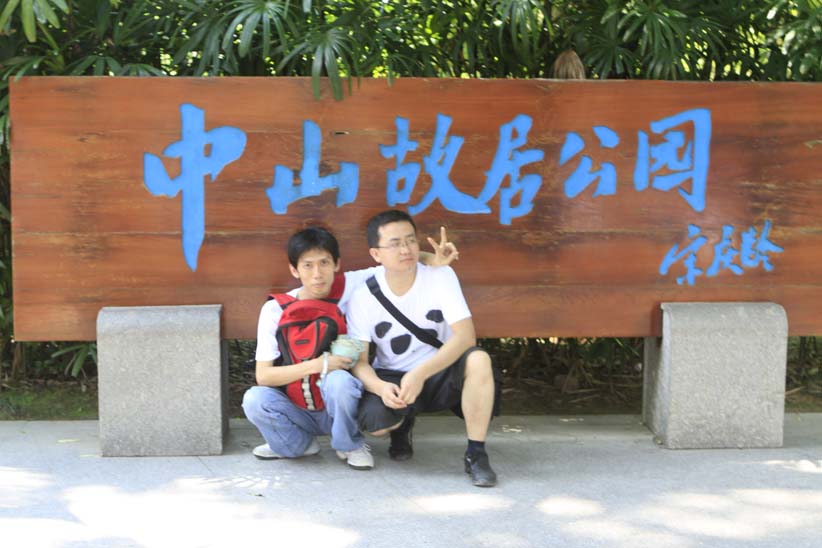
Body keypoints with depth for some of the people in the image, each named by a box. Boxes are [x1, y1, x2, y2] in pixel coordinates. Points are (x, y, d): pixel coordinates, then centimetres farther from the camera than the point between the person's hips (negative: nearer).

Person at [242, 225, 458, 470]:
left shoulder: (351, 287, -9)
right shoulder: (276, 310, -10)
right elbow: (263, 375, -14)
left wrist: (434, 260, -25)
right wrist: (317, 365, -25)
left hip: (339, 405, 0)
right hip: (301, 410, 1)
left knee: (339, 381, -35)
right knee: (254, 399, -30)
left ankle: (351, 445, -6)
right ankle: (299, 443, 1)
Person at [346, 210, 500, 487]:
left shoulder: (441, 276, -13)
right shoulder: (363, 296, -10)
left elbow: (466, 336, -23)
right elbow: (358, 360, -10)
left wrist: (421, 374, -35)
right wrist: (380, 387, -33)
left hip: (440, 374, -1)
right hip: (393, 380, 1)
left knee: (478, 360, -33)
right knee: (374, 420, -31)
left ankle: (476, 454, -19)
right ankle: (401, 425, 10)